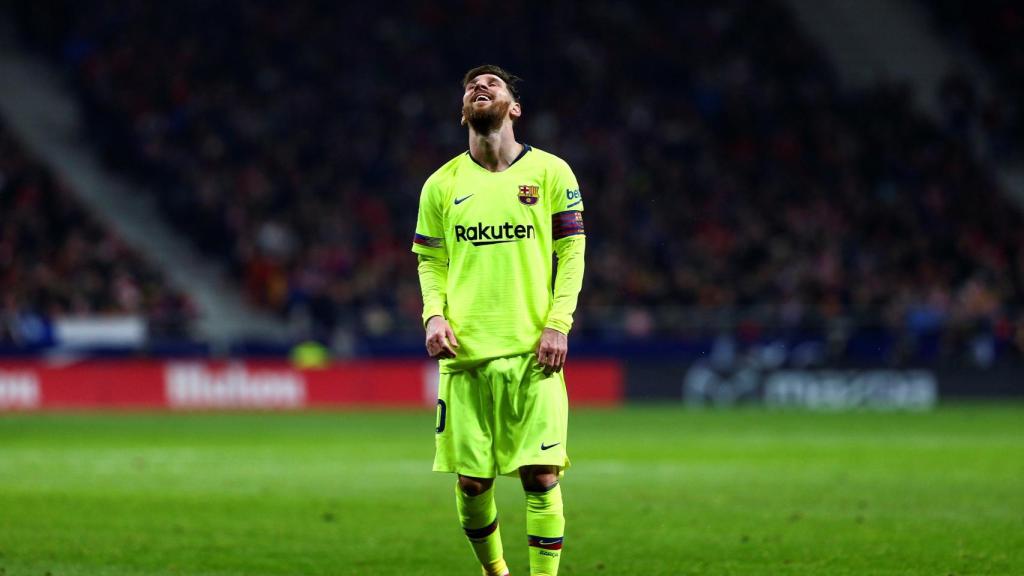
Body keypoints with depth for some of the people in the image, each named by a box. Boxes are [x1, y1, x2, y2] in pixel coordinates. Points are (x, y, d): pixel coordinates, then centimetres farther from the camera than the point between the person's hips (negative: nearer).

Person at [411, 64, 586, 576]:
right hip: (465, 352, 2)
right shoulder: (443, 184, 10)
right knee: (472, 480, 2)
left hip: (534, 351, -2)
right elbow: (430, 261, 15)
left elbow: (572, 252, 4)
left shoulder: (550, 172, 5)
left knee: (540, 475, -8)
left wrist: (558, 323, -7)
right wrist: (434, 314, -4)